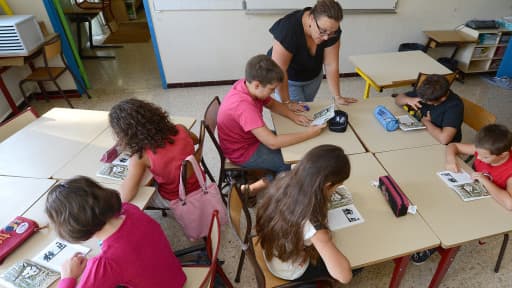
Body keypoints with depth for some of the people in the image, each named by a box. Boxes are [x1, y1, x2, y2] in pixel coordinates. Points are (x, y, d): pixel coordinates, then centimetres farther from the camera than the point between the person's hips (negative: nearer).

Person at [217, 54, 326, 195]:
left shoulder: (246, 84, -11)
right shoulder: (244, 106, -37)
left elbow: (272, 104, 8)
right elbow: (273, 143, -37)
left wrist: (294, 116, -8)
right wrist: (309, 134, -29)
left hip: (249, 138, 9)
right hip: (243, 153, -9)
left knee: (293, 146, 14)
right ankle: (251, 189, 5)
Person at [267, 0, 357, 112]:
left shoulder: (331, 29, -22)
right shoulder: (289, 29, -36)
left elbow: (331, 65, -17)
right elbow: (279, 70, -33)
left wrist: (337, 97, -18)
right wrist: (287, 102, -27)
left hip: (313, 76, 5)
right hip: (287, 78, -4)